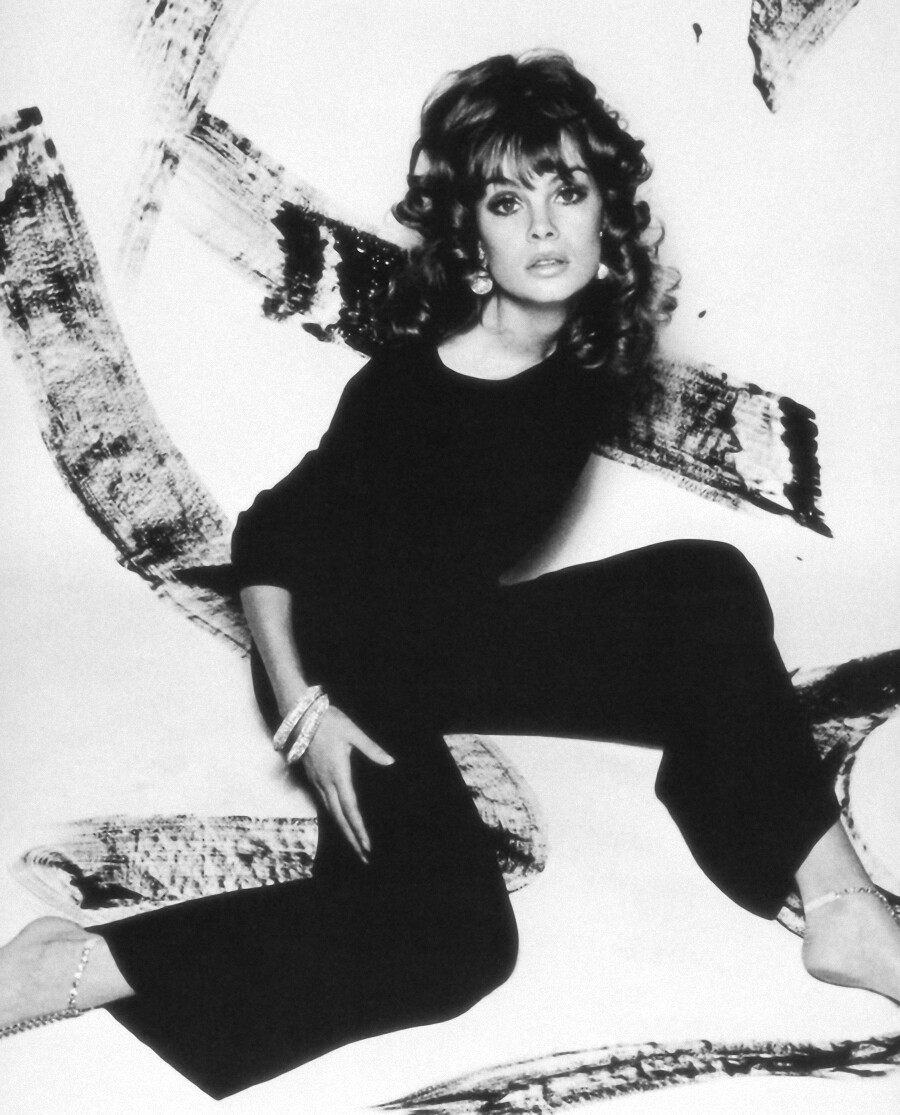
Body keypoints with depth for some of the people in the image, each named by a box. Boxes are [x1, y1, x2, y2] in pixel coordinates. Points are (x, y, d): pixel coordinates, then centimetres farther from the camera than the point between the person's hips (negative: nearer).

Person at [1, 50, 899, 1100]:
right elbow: (269, 541, -18)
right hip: (345, 658, -7)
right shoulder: (410, 384, -26)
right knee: (453, 938, -25)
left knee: (706, 585, -10)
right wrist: (301, 709, -23)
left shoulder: (594, 351, -6)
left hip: (455, 636, 7)